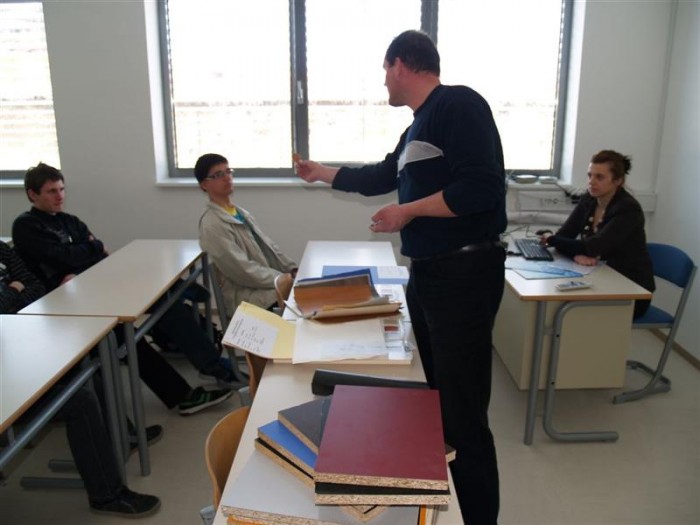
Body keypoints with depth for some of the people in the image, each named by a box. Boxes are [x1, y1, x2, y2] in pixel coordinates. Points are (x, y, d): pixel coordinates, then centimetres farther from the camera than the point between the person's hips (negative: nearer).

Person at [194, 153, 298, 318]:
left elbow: (268, 246, 14)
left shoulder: (240, 212, 15)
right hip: (246, 296, -9)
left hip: (272, 283, 9)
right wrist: (283, 279, -15)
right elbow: (241, 270, -18)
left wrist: (293, 271, 0)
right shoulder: (212, 224, -13)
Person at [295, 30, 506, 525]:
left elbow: (482, 188, -22)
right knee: (437, 401, 17)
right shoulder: (419, 126, 17)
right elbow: (381, 176, 32)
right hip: (428, 272, 10)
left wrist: (408, 211, -12)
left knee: (463, 416, -3)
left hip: (463, 274, -9)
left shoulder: (459, 103, -11)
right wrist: (322, 173, 41)